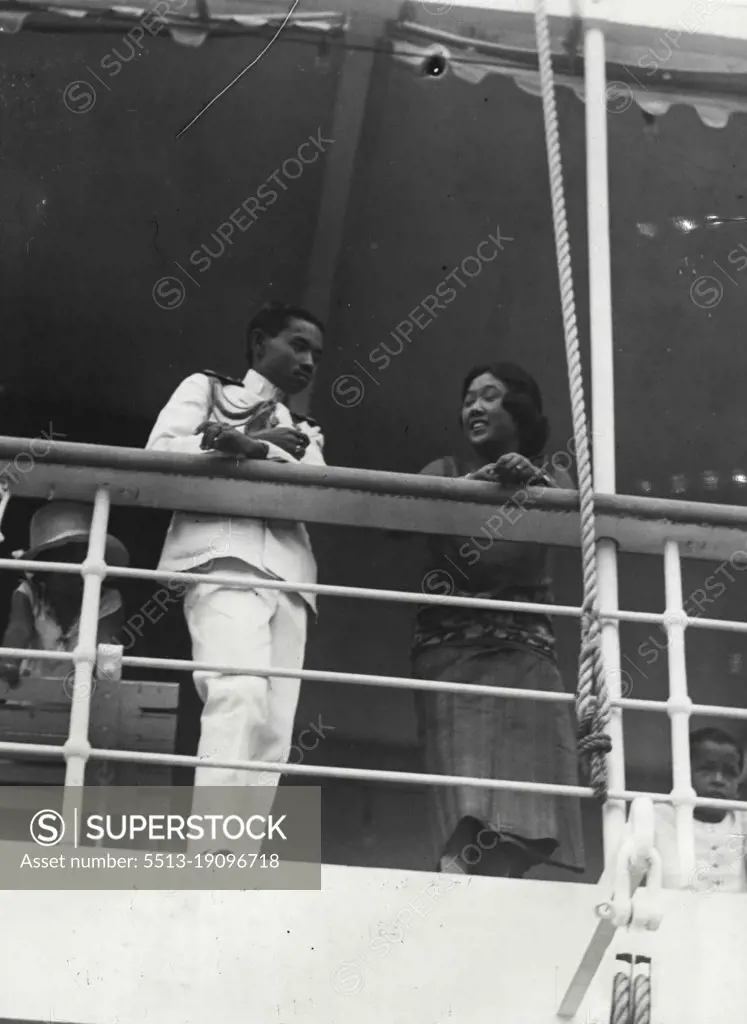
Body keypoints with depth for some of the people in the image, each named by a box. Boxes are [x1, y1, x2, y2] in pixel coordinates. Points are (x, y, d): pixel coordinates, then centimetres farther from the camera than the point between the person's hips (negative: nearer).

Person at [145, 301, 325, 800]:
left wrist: (250, 447, -11)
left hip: (288, 569, 5)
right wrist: (264, 446, -7)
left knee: (273, 722, -10)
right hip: (225, 553, -5)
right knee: (239, 693, -28)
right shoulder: (205, 388, 23)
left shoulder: (307, 432, 32)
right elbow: (160, 450, 4)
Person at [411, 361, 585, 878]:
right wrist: (474, 484, -19)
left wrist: (533, 481, -21)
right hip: (454, 649, -2)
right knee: (466, 815, -17)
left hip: (527, 651, 2)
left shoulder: (553, 477, 19)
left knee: (520, 822, -10)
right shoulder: (446, 472, 15)